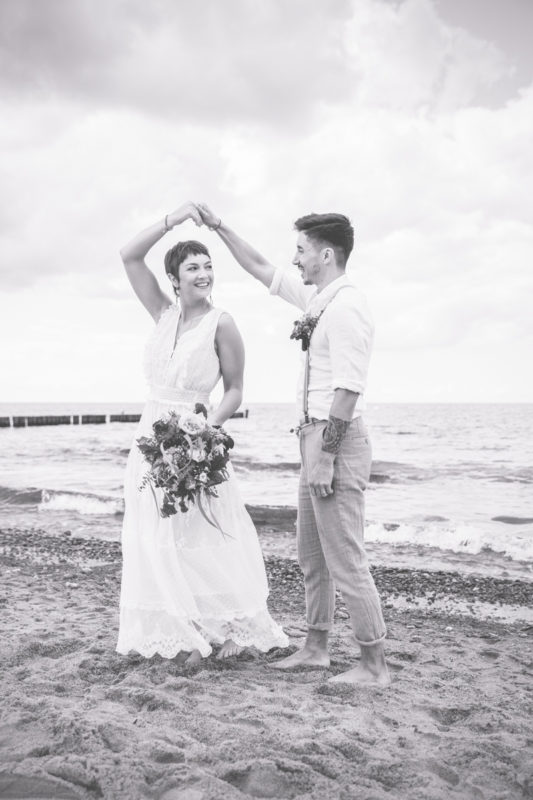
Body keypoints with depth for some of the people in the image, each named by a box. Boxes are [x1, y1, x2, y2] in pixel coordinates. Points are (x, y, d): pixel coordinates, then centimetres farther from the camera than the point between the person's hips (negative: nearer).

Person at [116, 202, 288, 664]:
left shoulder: (221, 324, -6)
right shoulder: (164, 313, 7)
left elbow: (235, 391, -4)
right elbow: (129, 257, 3)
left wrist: (207, 428, -18)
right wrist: (173, 220, -3)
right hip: (152, 435, 5)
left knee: (201, 537, -1)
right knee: (158, 538, 8)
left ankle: (228, 628, 15)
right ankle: (182, 634, 20)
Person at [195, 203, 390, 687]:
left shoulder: (346, 307, -16)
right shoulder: (317, 298, 13)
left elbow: (348, 388, -21)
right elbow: (261, 270, 23)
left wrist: (324, 455, -22)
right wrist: (218, 227, 23)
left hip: (336, 438, -10)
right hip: (316, 436, 10)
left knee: (345, 560, -2)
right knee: (311, 555, 18)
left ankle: (374, 665, 12)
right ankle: (316, 647, 32)